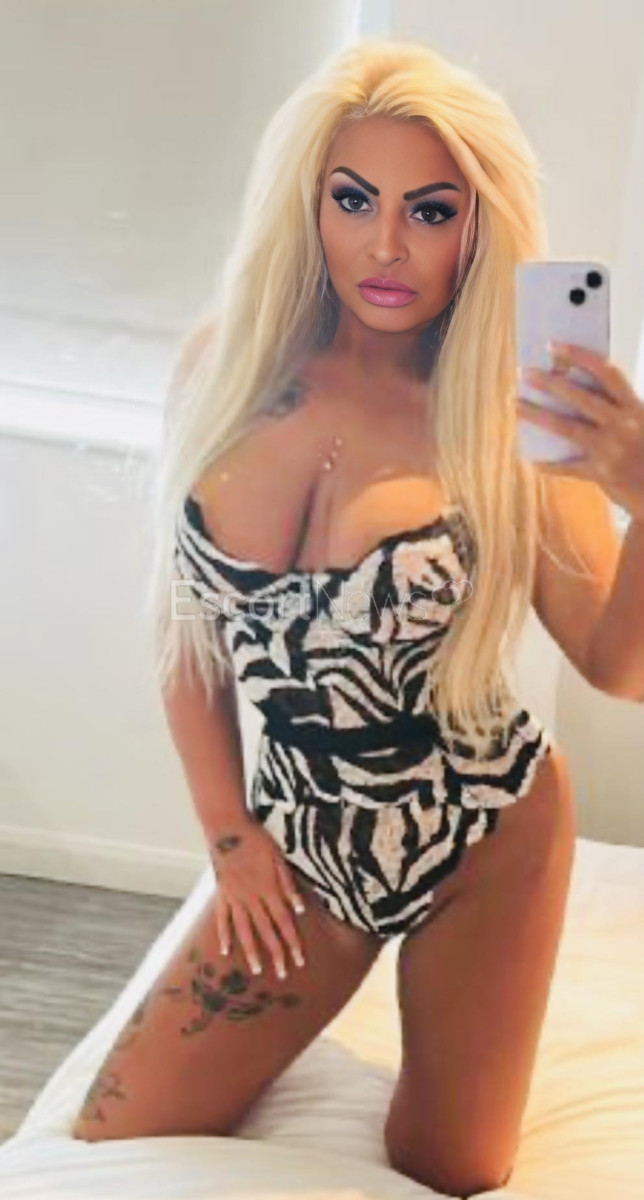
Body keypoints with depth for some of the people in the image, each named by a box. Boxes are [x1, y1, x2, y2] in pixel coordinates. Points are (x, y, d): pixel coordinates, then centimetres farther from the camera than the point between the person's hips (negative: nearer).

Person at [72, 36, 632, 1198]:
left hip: (484, 834, -2)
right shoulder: (226, 363, -7)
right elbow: (186, 622, 4)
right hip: (303, 840, 2)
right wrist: (229, 836, 3)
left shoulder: (505, 412, -15)